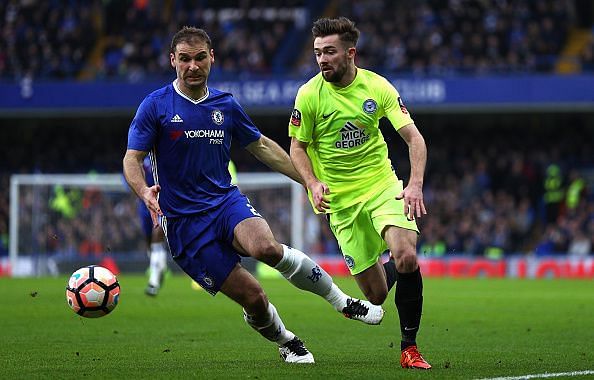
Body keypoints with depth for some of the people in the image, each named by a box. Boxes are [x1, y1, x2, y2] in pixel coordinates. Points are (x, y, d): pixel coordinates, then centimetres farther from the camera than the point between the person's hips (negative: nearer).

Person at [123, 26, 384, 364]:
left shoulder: (226, 105, 9)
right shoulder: (156, 106, -4)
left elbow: (262, 146, 21)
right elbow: (132, 159, -6)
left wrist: (311, 181, 19)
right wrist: (144, 191, -28)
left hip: (227, 200, 2)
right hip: (183, 220, -2)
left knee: (266, 247, -33)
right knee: (252, 297, -12)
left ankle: (341, 301, -14)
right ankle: (286, 343, 20)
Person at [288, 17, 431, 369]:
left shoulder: (378, 87, -6)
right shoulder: (309, 95, -8)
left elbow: (413, 136, -9)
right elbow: (298, 146, 3)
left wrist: (416, 184, -24)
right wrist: (313, 183, -15)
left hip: (382, 185, 0)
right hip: (341, 199, 0)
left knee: (407, 257, -26)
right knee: (375, 295, -4)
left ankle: (410, 347, -7)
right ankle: (386, 270, 38)